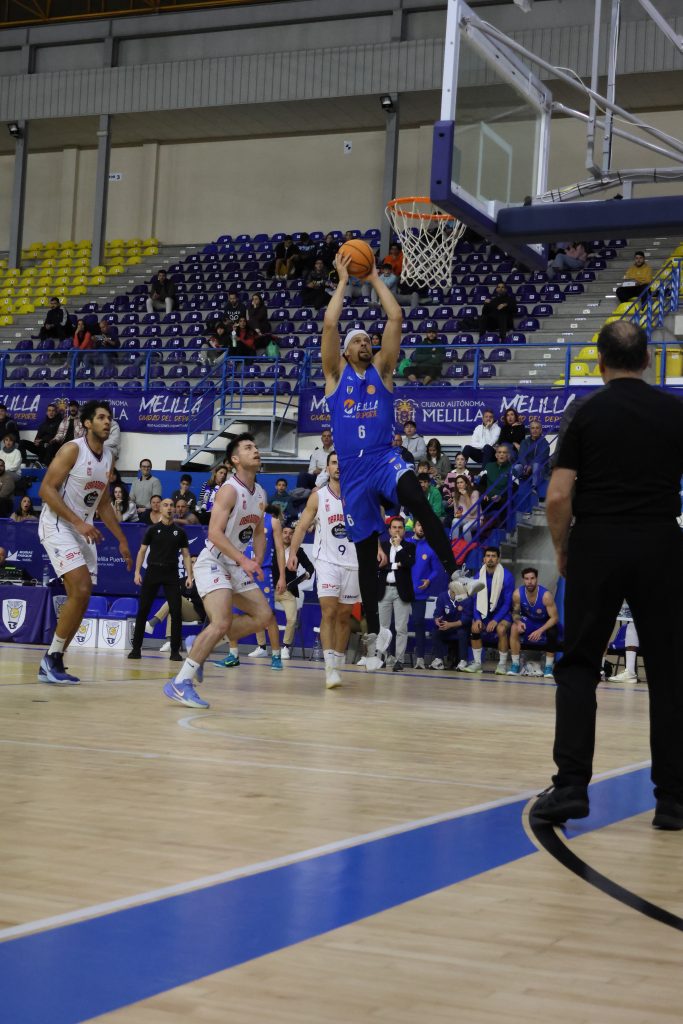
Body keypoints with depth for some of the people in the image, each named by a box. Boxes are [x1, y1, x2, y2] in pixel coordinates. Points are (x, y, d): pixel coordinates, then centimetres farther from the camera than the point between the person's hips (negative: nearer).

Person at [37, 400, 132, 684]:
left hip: (84, 530, 8)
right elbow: (46, 489, -18)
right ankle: (52, 658, -8)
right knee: (81, 590, -20)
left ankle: (52, 663, 13)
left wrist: (122, 540, 18)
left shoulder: (108, 458, 11)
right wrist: (78, 522, -23)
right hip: (57, 525, -8)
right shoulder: (73, 449, -13)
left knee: (80, 598, 4)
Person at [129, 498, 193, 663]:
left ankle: (175, 651, 1)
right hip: (153, 572, -1)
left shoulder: (179, 532, 9)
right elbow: (142, 551, 6)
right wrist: (137, 572, -4)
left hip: (171, 575, 1)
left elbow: (186, 555, 10)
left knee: (176, 612, -6)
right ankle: (136, 648, 6)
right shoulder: (153, 530, 6)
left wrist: (189, 575, -1)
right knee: (142, 610, -2)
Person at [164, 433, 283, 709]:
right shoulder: (230, 490, -17)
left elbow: (258, 532, 20)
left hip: (236, 567, 9)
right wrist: (244, 560, -32)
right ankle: (180, 683, -23)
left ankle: (202, 647, 13)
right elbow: (214, 533, -25)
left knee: (264, 616, 8)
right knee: (221, 623, -25)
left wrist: (257, 561, 2)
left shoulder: (260, 494, 10)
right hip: (212, 563, -9)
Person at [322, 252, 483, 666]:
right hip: (353, 469, 1)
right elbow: (330, 323, -2)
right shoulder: (336, 375, 10)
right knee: (366, 553, 8)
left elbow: (396, 317, 3)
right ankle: (375, 630, 20)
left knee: (418, 501, -36)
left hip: (385, 458, -1)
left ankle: (455, 575, -39)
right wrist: (343, 281, 5)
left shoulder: (383, 370, 11)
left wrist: (375, 279, 9)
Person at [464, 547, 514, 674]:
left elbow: (507, 602, -13)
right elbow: (476, 599, 3)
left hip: (502, 613, -4)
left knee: (501, 629, -32)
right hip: (484, 612, 4)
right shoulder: (479, 576, -2)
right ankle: (477, 663, -8)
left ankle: (502, 664, -16)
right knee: (474, 628, -22)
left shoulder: (507, 576, -15)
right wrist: (477, 619, -13)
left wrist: (495, 620, -21)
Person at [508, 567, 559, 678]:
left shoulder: (546, 595, -29)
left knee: (552, 633, -34)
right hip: (527, 621, 2)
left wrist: (540, 630, -38)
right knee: (514, 628, -29)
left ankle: (548, 667, -14)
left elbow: (555, 617, -25)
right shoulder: (517, 594, -21)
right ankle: (515, 665, -20)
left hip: (545, 623, -2)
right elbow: (515, 612, -6)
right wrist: (518, 621, -31)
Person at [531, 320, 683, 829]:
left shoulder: (586, 413, 0)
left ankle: (571, 785, 1)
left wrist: (562, 549, 8)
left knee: (578, 667, 9)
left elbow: (558, 496, -6)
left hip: (596, 545, -1)